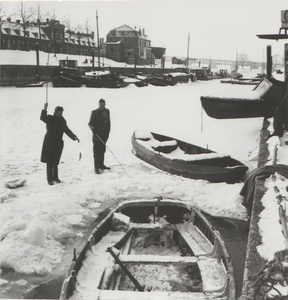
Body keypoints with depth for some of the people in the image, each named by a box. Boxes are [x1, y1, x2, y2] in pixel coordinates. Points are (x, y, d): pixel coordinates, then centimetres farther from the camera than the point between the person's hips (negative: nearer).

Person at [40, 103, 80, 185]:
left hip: (58, 144, 4)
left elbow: (67, 130, 10)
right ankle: (49, 179, 8)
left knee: (55, 162, 13)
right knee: (50, 162, 0)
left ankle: (55, 177, 27)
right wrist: (44, 109, -41)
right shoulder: (50, 119, -8)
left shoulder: (63, 121, 7)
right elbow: (42, 118, -27)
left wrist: (74, 137, -3)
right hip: (49, 144, -4)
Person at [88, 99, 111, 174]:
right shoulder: (94, 112, -5)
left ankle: (101, 165, 26)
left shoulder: (107, 111, 11)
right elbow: (90, 123, -6)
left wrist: (107, 132, 12)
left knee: (102, 150, 14)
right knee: (96, 152, -5)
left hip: (104, 135, 5)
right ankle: (96, 167, -1)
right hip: (97, 135, -5)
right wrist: (92, 128, -27)